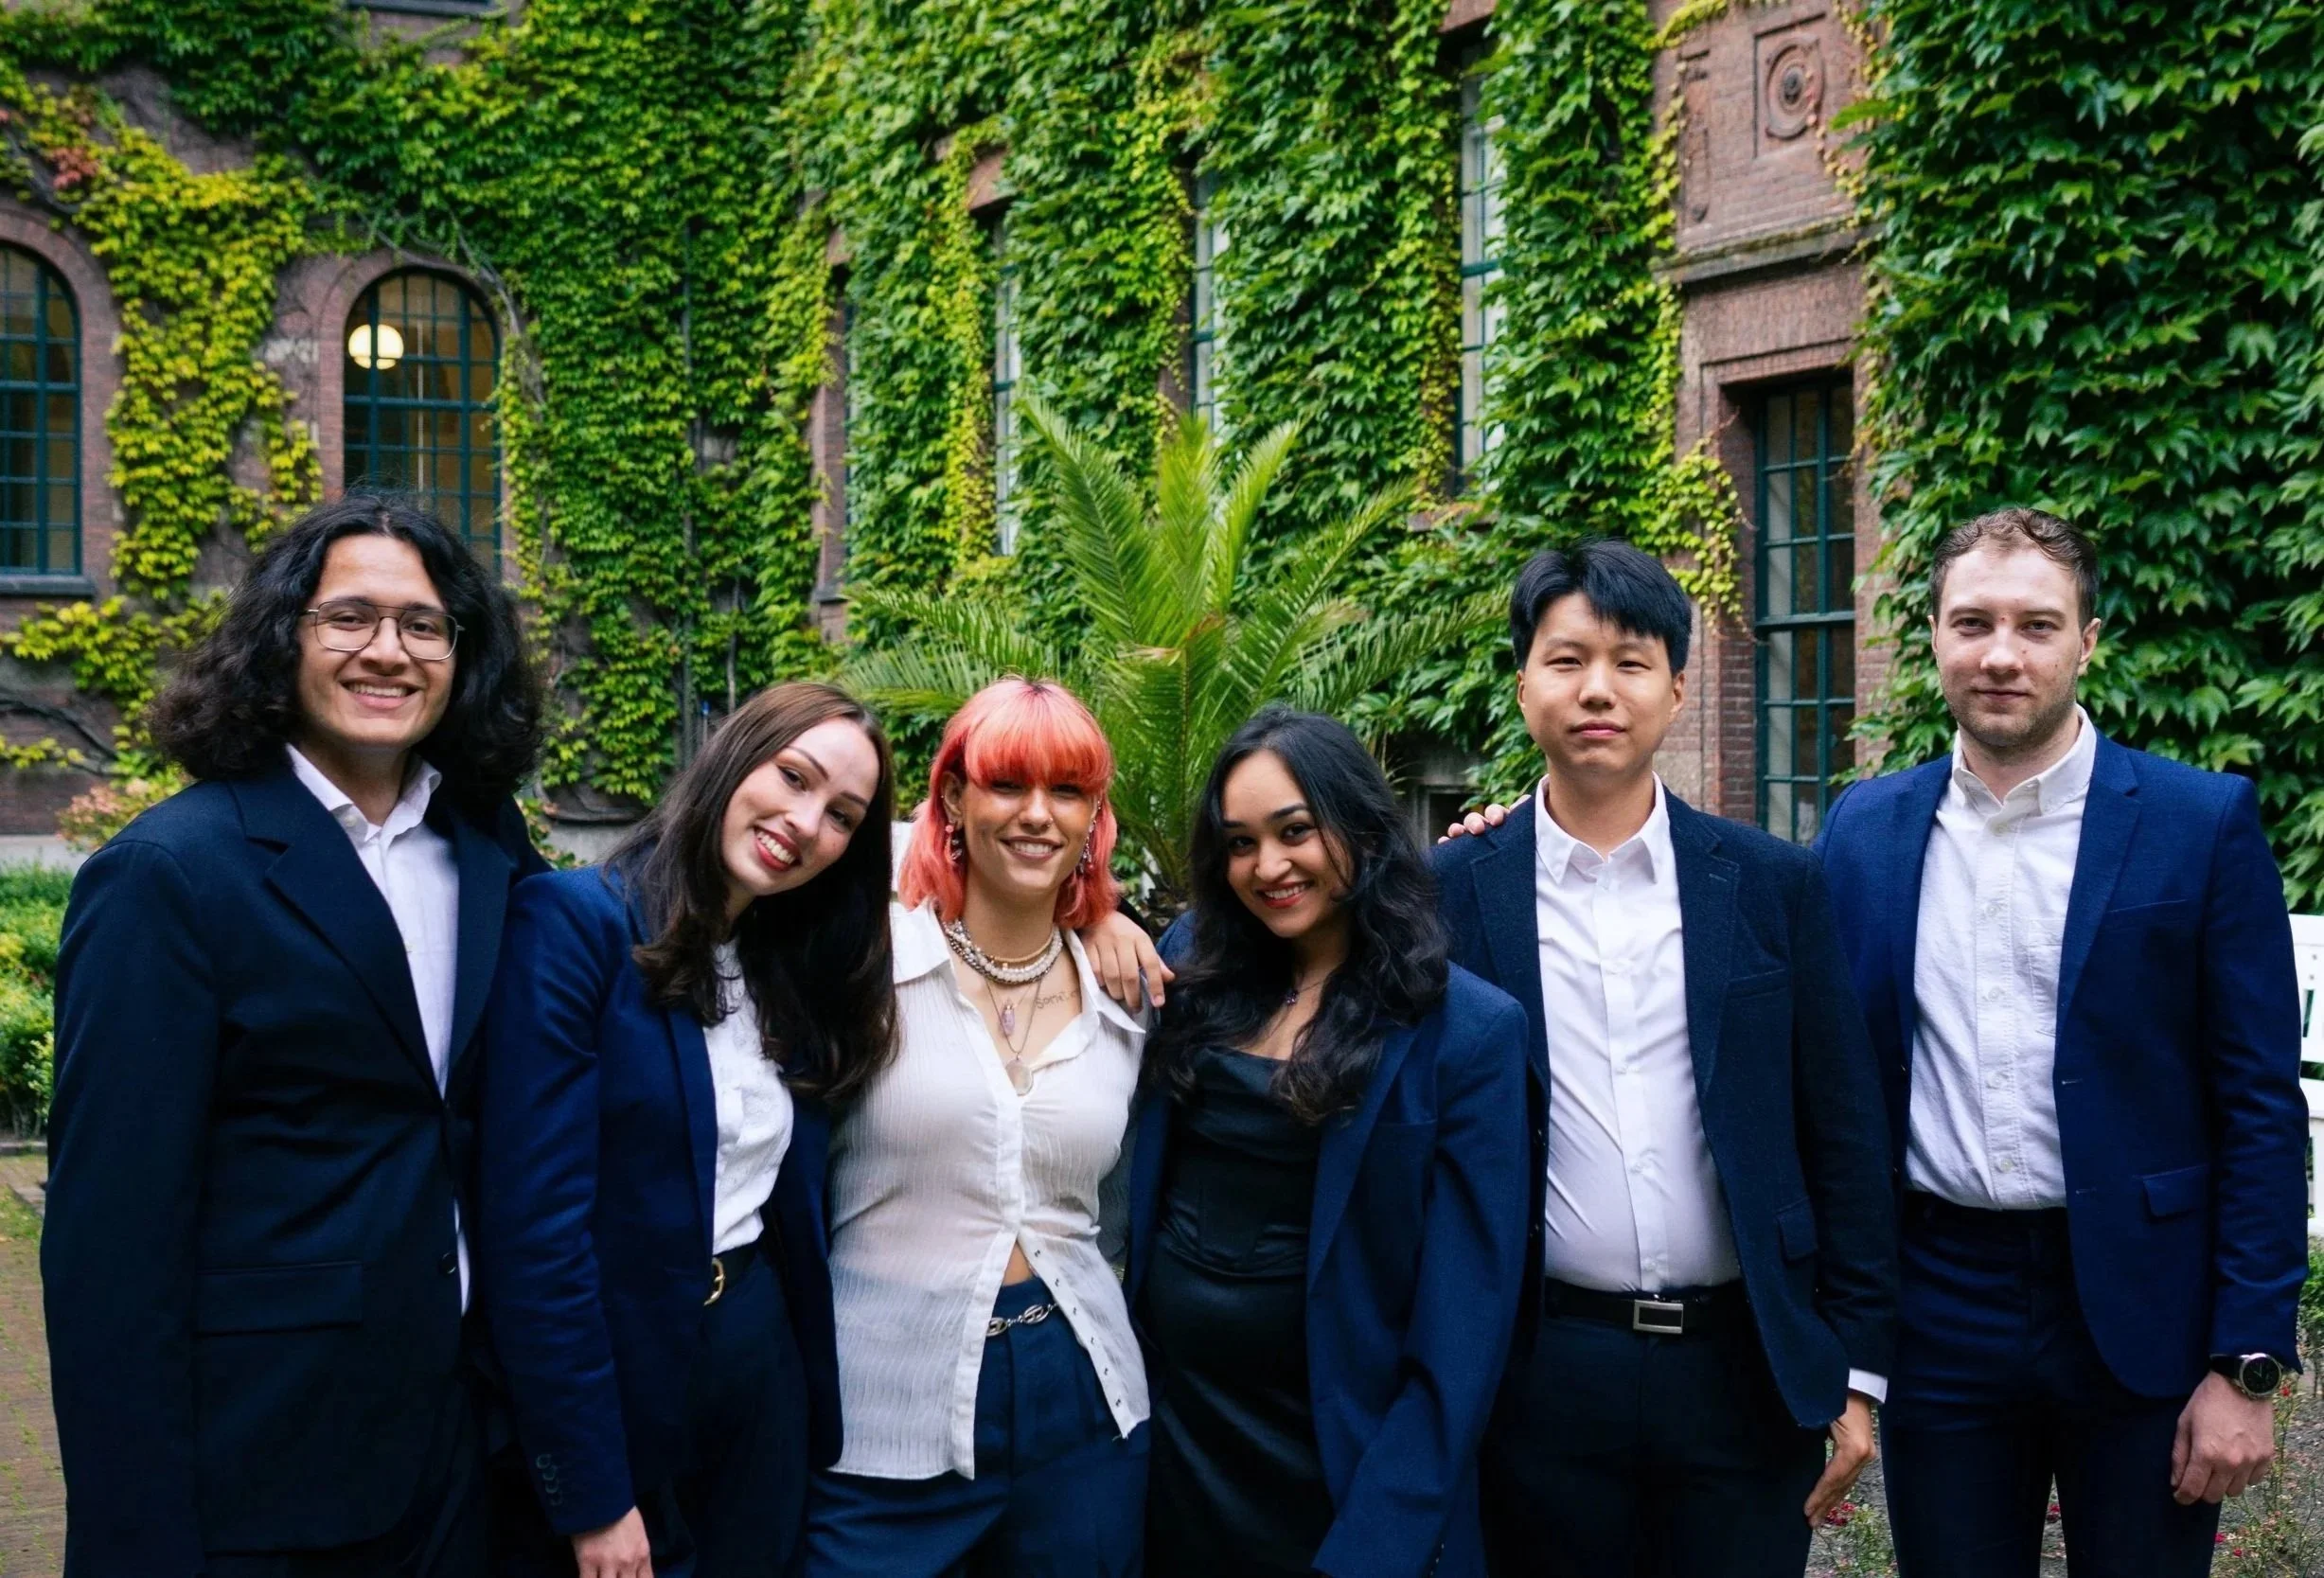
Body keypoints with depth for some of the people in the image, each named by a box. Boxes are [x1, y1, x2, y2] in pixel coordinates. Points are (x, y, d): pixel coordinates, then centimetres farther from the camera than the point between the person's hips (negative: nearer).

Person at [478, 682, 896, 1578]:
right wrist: (590, 1494, -18)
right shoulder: (575, 922, -14)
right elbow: (533, 1224, -18)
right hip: (608, 1383, -7)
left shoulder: (796, 976, 8)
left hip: (764, 1368, 7)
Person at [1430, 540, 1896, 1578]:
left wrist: (1856, 1371, 1)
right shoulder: (1454, 893, 0)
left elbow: (1843, 1136, 3)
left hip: (1747, 1372, 1)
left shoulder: (1775, 886, 2)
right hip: (1544, 1377, 0)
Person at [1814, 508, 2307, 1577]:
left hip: (2140, 1320, -2)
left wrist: (2248, 1365, -8)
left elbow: (2262, 1109, -6)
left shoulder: (2204, 824, -5)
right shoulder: (1864, 830, 4)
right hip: (1939, 1318, 2)